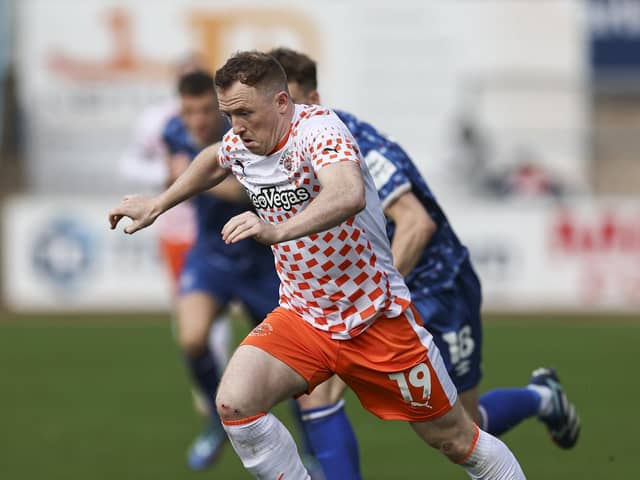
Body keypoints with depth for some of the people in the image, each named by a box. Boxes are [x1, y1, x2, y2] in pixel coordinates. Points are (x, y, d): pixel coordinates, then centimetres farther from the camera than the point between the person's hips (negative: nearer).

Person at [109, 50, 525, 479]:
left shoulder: (318, 128, -25)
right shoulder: (242, 142, -3)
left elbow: (349, 195, -47)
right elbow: (214, 161, 25)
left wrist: (278, 230, -60)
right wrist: (158, 204, 29)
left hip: (376, 319, -5)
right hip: (301, 315, 5)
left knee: (456, 439, 4)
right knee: (235, 403, -21)